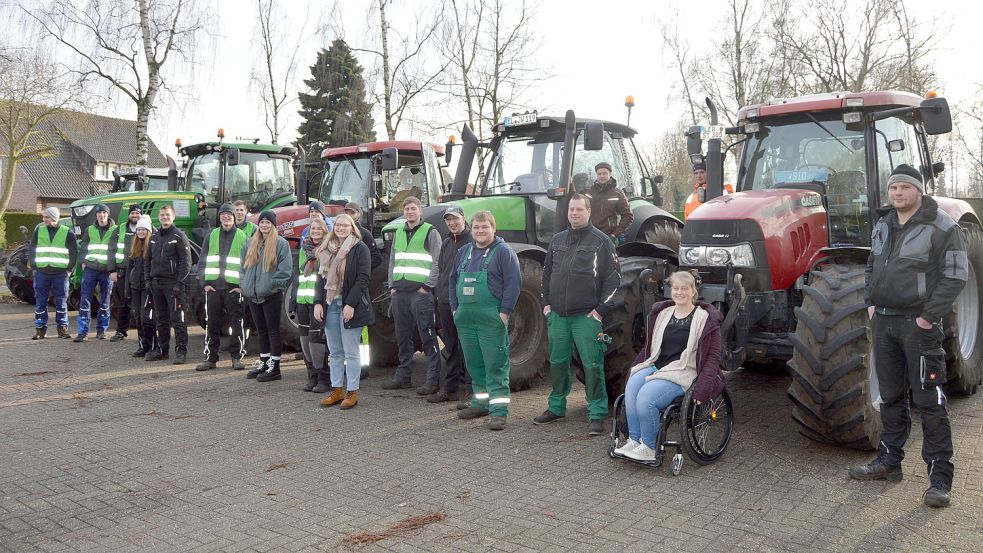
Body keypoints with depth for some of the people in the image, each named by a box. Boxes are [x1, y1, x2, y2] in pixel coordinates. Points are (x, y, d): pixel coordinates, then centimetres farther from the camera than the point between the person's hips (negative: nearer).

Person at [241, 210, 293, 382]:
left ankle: (274, 367, 5)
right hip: (253, 295, 6)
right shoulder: (251, 243, 14)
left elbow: (285, 270, -11)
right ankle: (263, 363, 23)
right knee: (261, 330, 14)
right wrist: (244, 284, 10)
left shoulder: (281, 243, -6)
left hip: (272, 295, -6)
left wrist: (273, 285, -14)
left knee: (273, 330, -1)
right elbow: (244, 266, 21)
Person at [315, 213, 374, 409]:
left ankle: (352, 392, 6)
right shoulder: (327, 250, 13)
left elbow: (363, 279, -11)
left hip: (349, 305, -6)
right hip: (330, 304, 6)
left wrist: (350, 304, -18)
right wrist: (318, 302, 2)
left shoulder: (360, 249, -5)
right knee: (335, 352, 10)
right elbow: (321, 276, 13)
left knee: (351, 352, -1)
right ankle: (337, 390, 18)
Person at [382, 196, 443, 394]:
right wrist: (392, 285, 12)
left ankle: (433, 380, -2)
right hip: (399, 292, 7)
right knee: (402, 337, 12)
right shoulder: (399, 233, 18)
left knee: (428, 337, -5)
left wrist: (427, 286, -13)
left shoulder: (430, 232, -1)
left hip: (420, 291, -6)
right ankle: (403, 376, 21)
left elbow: (437, 263, -7)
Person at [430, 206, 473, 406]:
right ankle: (450, 387, 23)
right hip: (445, 301, 7)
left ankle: (469, 390, 2)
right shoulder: (446, 244, 17)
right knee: (450, 347, 14)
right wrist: (439, 293, 17)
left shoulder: (473, 241, -6)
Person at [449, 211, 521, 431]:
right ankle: (480, 403, 27)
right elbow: (453, 280, 22)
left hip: (491, 320, -7)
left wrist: (504, 312, -15)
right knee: (474, 364, 14)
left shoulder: (503, 252, -4)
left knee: (496, 365, -6)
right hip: (465, 320, 7)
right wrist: (455, 308, 14)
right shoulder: (464, 252, 16)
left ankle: (498, 411, -4)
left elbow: (513, 282, -10)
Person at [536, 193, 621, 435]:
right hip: (557, 315, 5)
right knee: (557, 362, 13)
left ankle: (597, 414, 3)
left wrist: (601, 310, -10)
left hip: (587, 316, -5)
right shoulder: (557, 240, 14)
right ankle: (556, 407, 27)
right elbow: (547, 273, 21)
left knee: (592, 365, -4)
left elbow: (613, 278, -5)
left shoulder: (600, 241, -2)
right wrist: (546, 303, 12)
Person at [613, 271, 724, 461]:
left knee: (646, 396, -30)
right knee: (631, 387, -27)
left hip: (682, 372, -5)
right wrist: (633, 369, 11)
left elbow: (713, 356, -2)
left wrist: (702, 388, -15)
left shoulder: (705, 318, 1)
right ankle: (634, 440, -19)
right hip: (655, 365, 5)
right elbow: (648, 347, 24)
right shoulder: (662, 313, 17)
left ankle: (649, 448, -13)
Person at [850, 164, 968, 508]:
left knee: (929, 400, -2)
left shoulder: (942, 227, -9)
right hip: (883, 321, 6)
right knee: (891, 397, 14)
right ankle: (889, 461, 25)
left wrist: (929, 316, -16)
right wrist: (870, 302, 10)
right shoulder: (882, 226, 11)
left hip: (919, 324, -6)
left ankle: (940, 477, 6)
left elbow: (955, 275, -12)